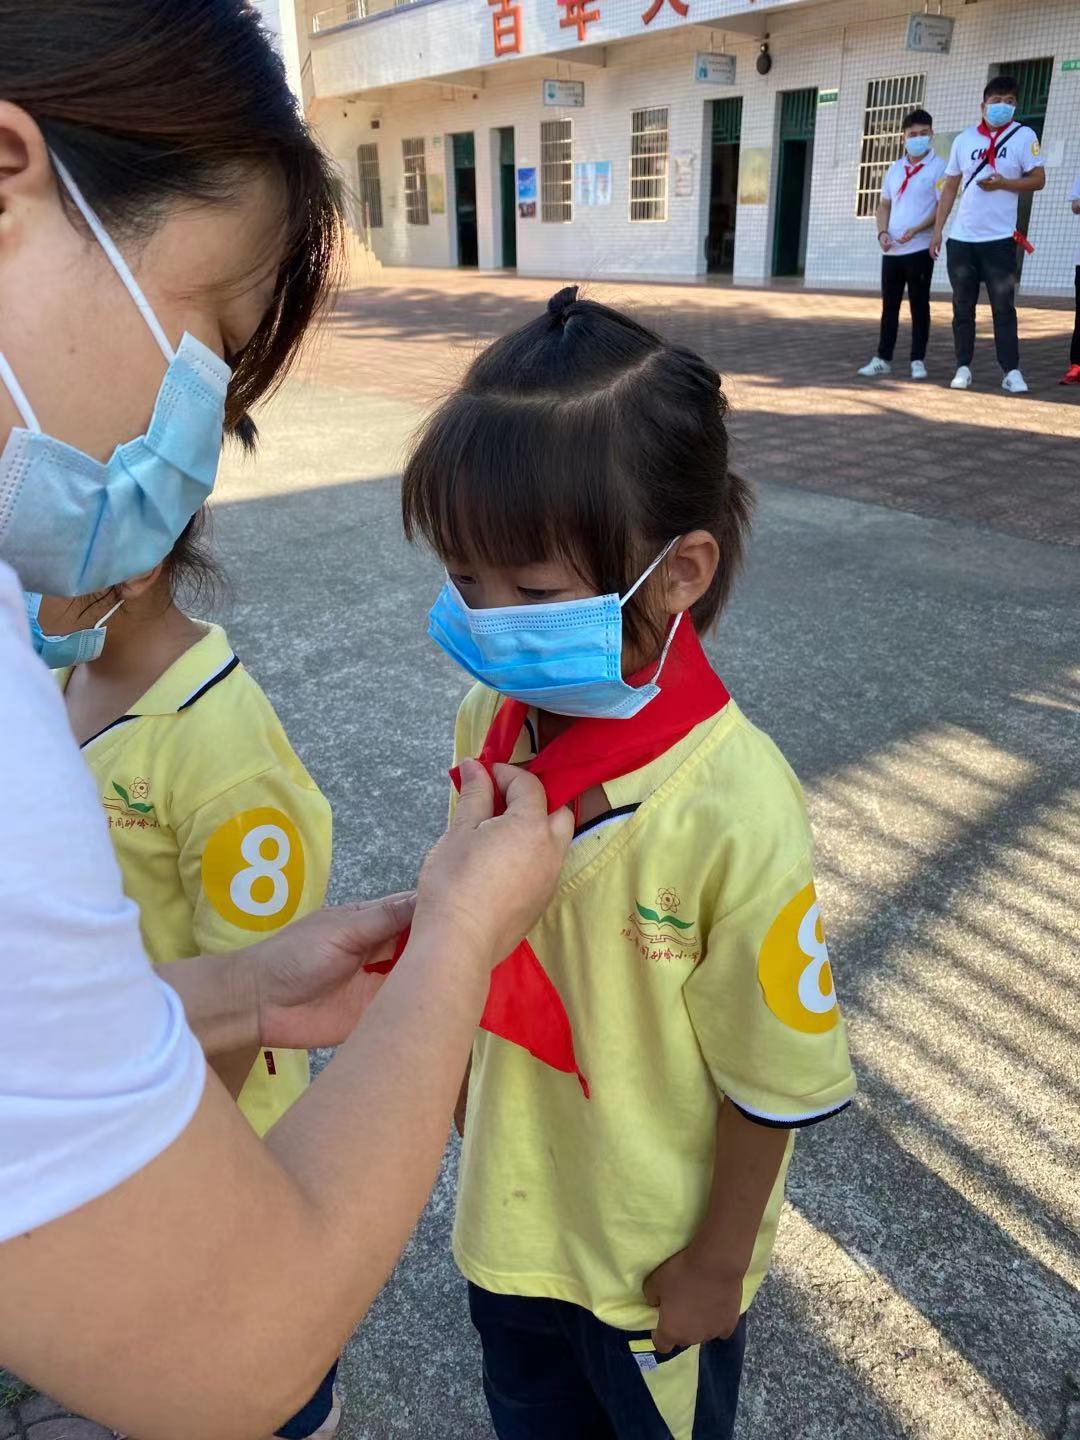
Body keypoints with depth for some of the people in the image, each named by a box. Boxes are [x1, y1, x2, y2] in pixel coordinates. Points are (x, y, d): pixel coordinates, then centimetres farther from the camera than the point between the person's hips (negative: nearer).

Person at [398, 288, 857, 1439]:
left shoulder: (733, 807, -32)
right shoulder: (491, 717, -15)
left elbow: (775, 1081, -20)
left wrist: (715, 1263, -8)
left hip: (655, 1255, -4)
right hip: (509, 1214, 5)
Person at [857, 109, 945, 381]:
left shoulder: (938, 167, -2)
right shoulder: (894, 169, 14)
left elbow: (942, 206, -8)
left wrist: (916, 230, -21)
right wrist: (882, 232, 0)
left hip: (920, 249, -5)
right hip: (892, 250, 5)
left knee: (919, 305, 0)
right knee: (889, 305, 8)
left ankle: (918, 361, 4)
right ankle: (883, 359, 13)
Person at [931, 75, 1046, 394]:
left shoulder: (1024, 136, 1)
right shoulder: (964, 139, 8)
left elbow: (1038, 180, 0)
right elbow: (950, 188, 11)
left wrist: (1003, 183, -15)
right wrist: (937, 230, 5)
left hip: (999, 239, -3)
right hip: (961, 238, 3)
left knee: (1004, 307, -3)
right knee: (963, 307, 5)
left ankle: (1011, 371, -2)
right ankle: (963, 367, 13)